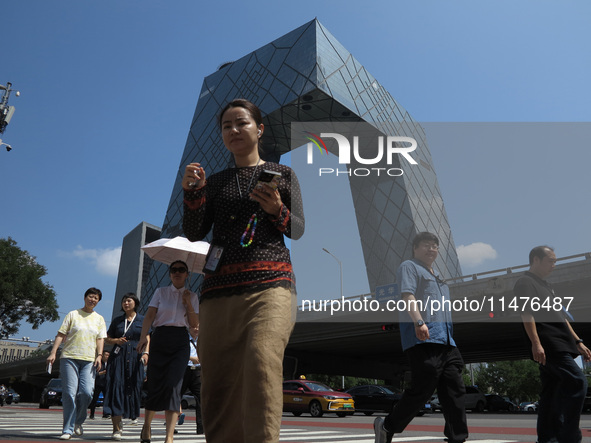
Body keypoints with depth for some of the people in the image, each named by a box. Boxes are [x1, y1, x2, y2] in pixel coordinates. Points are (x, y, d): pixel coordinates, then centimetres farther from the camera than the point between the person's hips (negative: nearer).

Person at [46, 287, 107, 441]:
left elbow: (100, 339, 10)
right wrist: (53, 352, -4)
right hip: (69, 357, -1)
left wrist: (99, 356, -5)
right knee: (70, 393, -7)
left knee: (86, 392, -11)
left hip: (89, 360, 1)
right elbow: (61, 334, 6)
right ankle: (68, 429, 1)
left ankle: (78, 421, 14)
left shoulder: (99, 319, 16)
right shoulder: (73, 314, 11)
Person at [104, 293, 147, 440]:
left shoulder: (142, 320, 9)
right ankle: (117, 427, -9)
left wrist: (146, 353, -12)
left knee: (133, 388, -1)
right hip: (118, 357, 1)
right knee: (116, 388, -9)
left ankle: (134, 414, 29)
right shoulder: (117, 321, 13)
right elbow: (107, 338, 16)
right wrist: (116, 341, -6)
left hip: (135, 358, -1)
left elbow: (147, 339, 4)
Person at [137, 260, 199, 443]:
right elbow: (149, 315, 0)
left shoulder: (192, 296, 13)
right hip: (160, 338, 0)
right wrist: (143, 336, -16)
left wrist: (188, 303, -4)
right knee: (154, 384, 1)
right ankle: (147, 425, 27)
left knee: (173, 384, -13)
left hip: (180, 341, 0)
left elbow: (195, 324, 7)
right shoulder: (160, 292, 11)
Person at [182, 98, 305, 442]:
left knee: (262, 363, -26)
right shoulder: (215, 182, 22)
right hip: (219, 289, 3)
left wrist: (277, 210, -12)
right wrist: (193, 193, -5)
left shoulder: (283, 175, 17)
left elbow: (298, 230, 9)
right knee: (217, 381, -4)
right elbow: (194, 233, 11)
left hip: (269, 284, -3)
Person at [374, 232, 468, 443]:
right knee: (422, 390, -9)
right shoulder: (409, 267, 5)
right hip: (423, 340, -9)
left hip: (447, 341, 9)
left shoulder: (437, 278, 31)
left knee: (455, 390, 2)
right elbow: (407, 295, -12)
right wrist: (418, 321, -27)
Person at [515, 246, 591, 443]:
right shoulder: (525, 282, -5)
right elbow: (526, 313, -17)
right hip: (548, 346, -10)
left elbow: (561, 316, 26)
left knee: (551, 393, 9)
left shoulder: (546, 286, 25)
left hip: (559, 346, 10)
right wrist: (535, 343, -25)